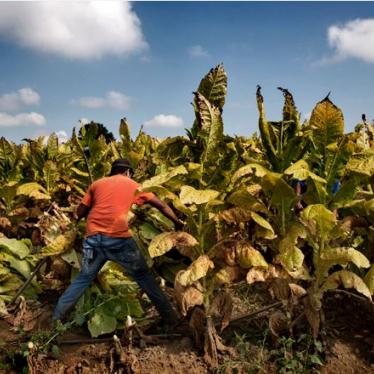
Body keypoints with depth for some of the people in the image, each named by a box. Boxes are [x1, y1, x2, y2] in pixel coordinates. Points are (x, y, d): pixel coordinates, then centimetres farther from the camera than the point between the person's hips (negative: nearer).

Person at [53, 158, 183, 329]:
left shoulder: (97, 183, 20)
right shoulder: (133, 185, 15)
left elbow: (80, 213, 17)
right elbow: (161, 205, 18)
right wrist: (177, 222, 30)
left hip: (93, 237, 3)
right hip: (118, 238, -3)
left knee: (83, 278, 21)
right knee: (144, 276, 10)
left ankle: (56, 318, 26)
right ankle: (170, 318, 14)